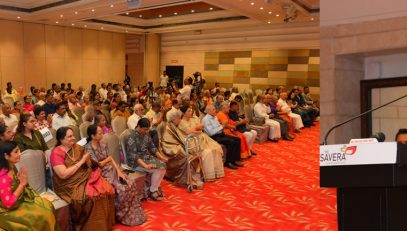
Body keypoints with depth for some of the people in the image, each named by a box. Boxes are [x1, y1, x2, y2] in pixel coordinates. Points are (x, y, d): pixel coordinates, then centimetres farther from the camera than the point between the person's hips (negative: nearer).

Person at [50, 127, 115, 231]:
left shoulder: (77, 148, 7)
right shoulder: (56, 153, -11)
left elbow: (89, 166, 13)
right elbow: (63, 175, -22)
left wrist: (87, 159, -11)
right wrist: (81, 161, -16)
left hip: (86, 178, 6)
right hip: (70, 185, -6)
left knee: (107, 189, -15)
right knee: (91, 196, -29)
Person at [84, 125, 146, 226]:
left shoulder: (103, 144, 8)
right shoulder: (88, 148, -14)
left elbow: (111, 159, 7)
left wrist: (119, 171, -5)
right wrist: (108, 159, -2)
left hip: (112, 170, 7)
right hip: (101, 174, -7)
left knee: (131, 184, -12)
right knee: (122, 189, -24)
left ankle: (132, 214, -1)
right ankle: (122, 216, -2)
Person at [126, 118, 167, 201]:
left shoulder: (146, 134, 4)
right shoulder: (132, 137, -20)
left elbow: (152, 147, 12)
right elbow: (133, 155, -26)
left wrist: (161, 157, 1)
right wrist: (145, 165, -34)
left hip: (147, 157, 8)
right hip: (136, 162, -8)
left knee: (163, 166, -12)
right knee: (158, 169, -21)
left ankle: (156, 188, 2)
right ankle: (152, 191, -3)